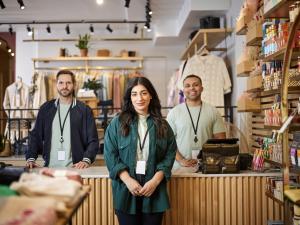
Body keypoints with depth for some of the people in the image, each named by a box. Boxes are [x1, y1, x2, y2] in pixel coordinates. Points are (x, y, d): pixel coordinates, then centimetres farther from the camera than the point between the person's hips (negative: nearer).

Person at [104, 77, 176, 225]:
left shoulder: (162, 126, 7)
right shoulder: (117, 124, 3)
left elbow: (170, 155, 3)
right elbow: (110, 156, -2)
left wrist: (155, 181, -10)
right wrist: (128, 181, -12)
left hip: (154, 191, 1)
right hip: (126, 190, -1)